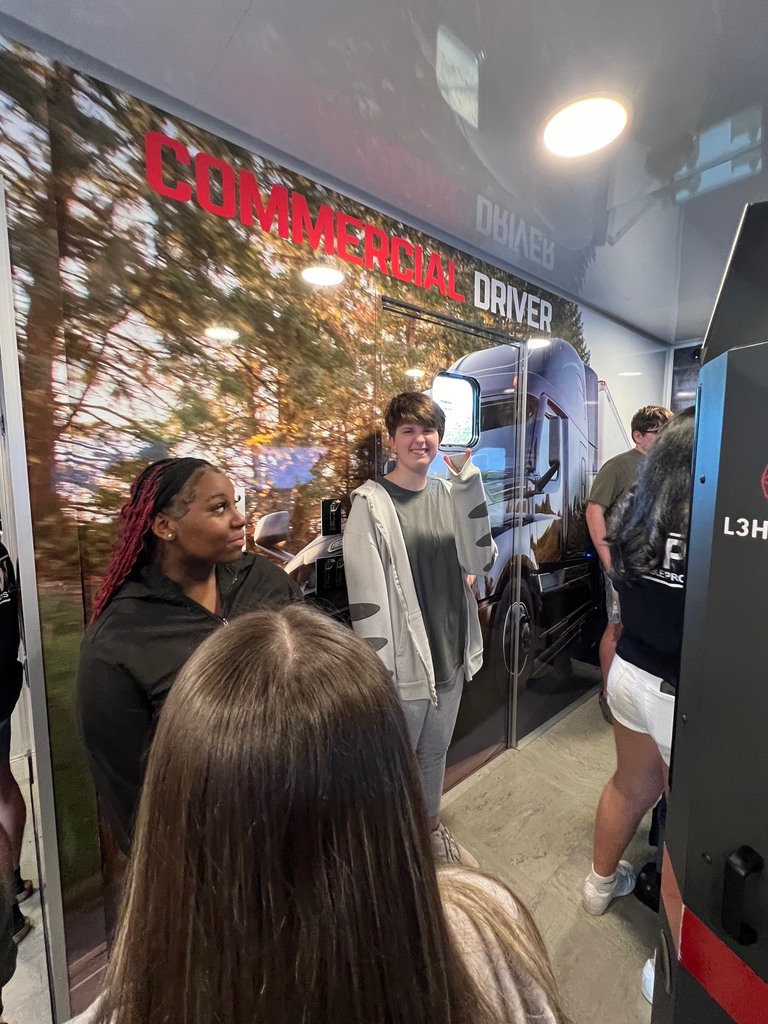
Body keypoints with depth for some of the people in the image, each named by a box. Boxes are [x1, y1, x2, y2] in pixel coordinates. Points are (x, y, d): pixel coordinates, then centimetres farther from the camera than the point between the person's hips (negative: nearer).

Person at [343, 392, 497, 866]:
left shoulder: (450, 494, 2)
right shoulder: (371, 502, -14)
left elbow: (480, 560, -9)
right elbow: (366, 596, -16)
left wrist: (468, 479, -14)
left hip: (450, 652, 5)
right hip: (404, 662, -5)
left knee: (436, 751, 26)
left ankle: (432, 826, 52)